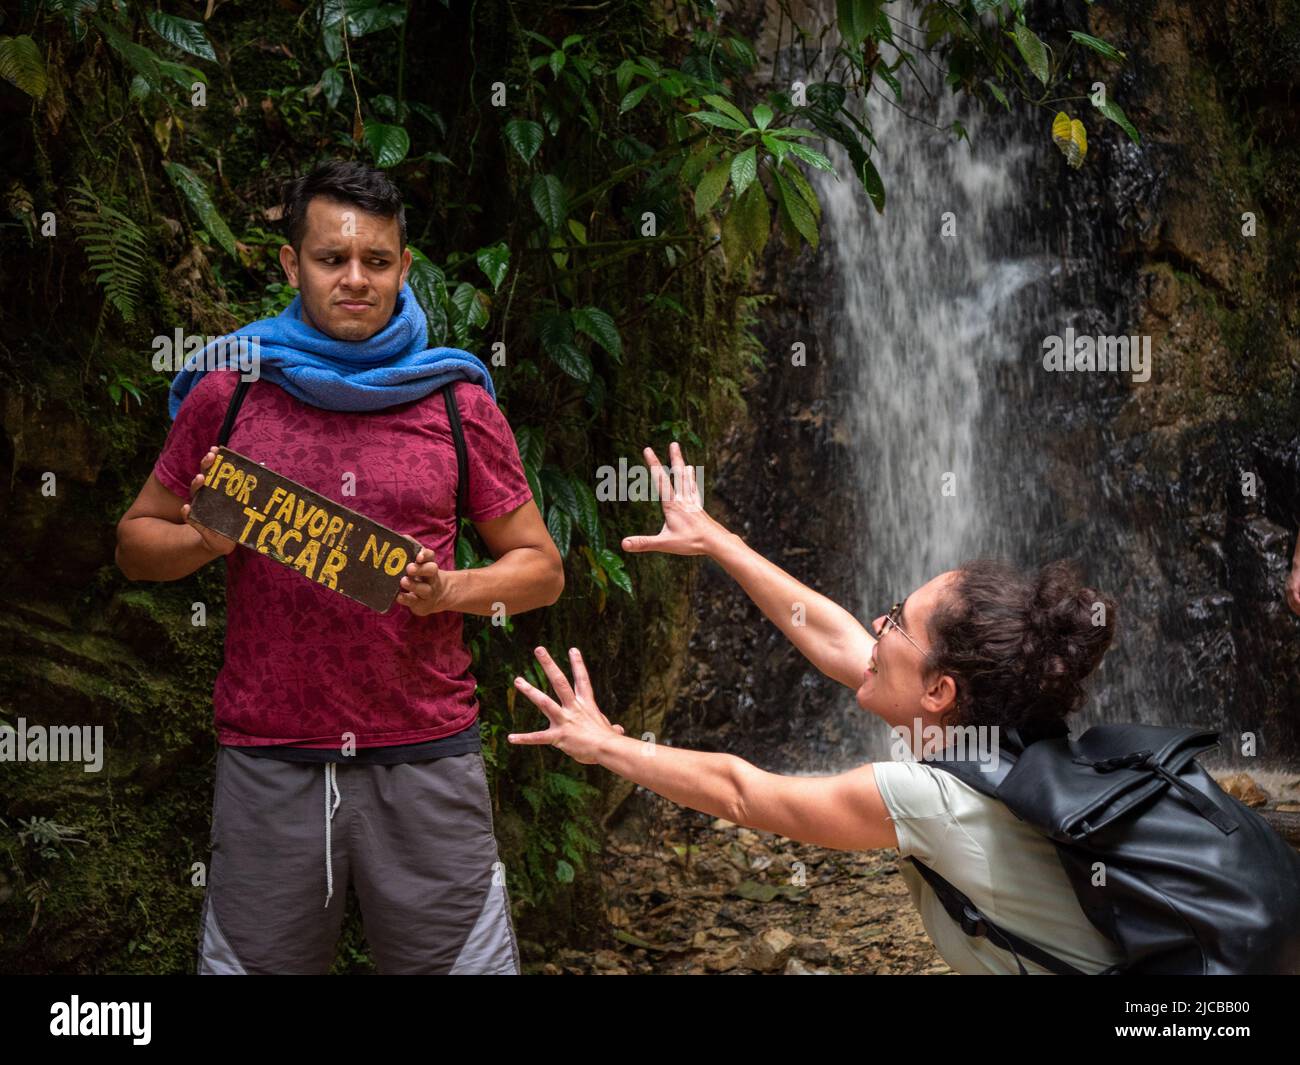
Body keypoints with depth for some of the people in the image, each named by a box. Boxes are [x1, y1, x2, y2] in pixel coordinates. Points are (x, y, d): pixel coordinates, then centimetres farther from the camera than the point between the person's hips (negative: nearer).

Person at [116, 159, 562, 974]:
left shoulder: (457, 403, 5)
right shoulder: (227, 395, 4)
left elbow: (541, 568, 9)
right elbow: (137, 542, 13)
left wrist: (447, 590, -11)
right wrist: (206, 539, -9)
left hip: (427, 756, 0)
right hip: (269, 759, 0)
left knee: (459, 961, 3)